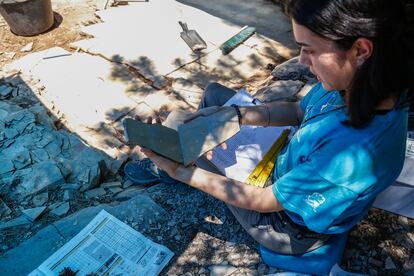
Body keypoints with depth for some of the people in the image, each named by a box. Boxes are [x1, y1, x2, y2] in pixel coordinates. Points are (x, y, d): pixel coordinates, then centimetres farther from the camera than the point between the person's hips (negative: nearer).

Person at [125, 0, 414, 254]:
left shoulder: (354, 155, -43)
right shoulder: (358, 83, -20)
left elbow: (264, 201, -29)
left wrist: (182, 172, -24)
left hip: (288, 227, -6)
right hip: (290, 168, 6)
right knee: (214, 93, 8)